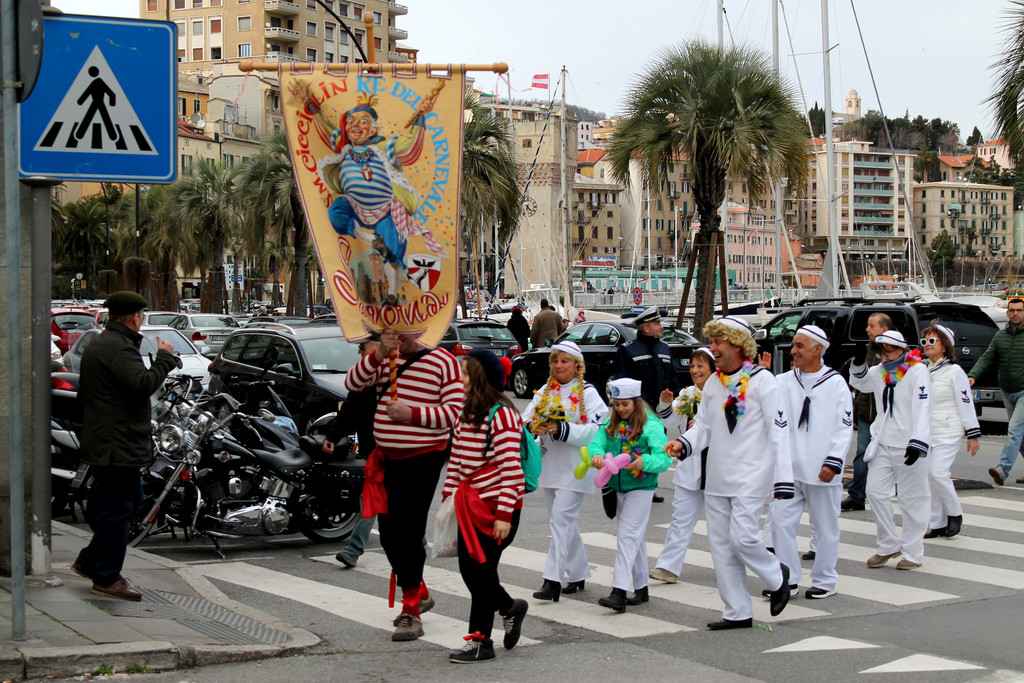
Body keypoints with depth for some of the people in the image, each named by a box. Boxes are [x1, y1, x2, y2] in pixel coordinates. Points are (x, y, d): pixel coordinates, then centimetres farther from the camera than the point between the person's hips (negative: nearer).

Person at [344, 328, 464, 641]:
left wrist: (411, 414, -22)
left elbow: (455, 412, -12)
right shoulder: (385, 361, 10)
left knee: (409, 534, -8)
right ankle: (419, 594, 33)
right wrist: (379, 354, -15)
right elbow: (352, 383, -3)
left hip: (423, 459, -6)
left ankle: (411, 613, 0)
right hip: (387, 459, 6)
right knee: (389, 536, 11)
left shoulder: (443, 361, -6)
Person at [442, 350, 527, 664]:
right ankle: (510, 607, 34)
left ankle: (480, 641, 7)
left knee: (481, 570, -2)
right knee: (468, 568, 10)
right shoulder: (466, 415, 11)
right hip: (471, 504, 8)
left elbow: (510, 467, -19)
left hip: (496, 507, -8)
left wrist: (504, 514, -21)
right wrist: (448, 497, 14)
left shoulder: (502, 415, -16)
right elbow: (456, 461, 18)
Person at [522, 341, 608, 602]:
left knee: (561, 520, -13)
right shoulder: (545, 392, 12)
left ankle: (552, 580, -16)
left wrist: (562, 430, -25)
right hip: (549, 466, 7)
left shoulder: (588, 393, -6)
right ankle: (579, 574, 25)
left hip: (574, 469, -7)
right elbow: (524, 419, 4)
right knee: (564, 522, 13)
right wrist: (533, 426, -19)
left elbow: (598, 429, -16)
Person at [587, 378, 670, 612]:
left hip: (640, 488, -6)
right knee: (635, 539, 16)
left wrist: (644, 462, -36)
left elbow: (664, 458, -17)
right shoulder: (610, 425, 6)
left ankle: (619, 593, -18)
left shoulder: (651, 426, -11)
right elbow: (596, 442, -5)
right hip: (618, 487, 6)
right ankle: (641, 588, 26)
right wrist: (597, 455, -28)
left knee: (627, 536, -13)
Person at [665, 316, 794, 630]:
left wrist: (783, 479, -15)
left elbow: (778, 431, -11)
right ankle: (738, 612, 14)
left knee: (742, 537, -15)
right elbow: (703, 426, 15)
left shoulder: (761, 380, -9)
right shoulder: (713, 384, 11)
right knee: (720, 544, 6)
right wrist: (683, 444, -8)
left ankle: (777, 577, 15)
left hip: (750, 476, -7)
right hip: (716, 478, 7)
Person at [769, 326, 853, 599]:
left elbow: (844, 427, -3)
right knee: (781, 521, -1)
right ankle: (787, 577, 9)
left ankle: (824, 581, 18)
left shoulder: (835, 383, -1)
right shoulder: (784, 382, 8)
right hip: (789, 468, 3)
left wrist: (833, 462, -11)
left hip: (822, 471, -3)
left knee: (825, 527, 6)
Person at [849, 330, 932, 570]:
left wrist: (918, 443, -27)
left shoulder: (918, 371, -10)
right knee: (875, 492, 3)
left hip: (907, 446, -6)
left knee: (912, 498, 2)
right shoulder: (880, 371, 9)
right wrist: (859, 363, 9)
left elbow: (922, 409, -18)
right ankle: (889, 546, 17)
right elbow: (859, 383, 29)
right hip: (882, 442, 6)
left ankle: (913, 552, 12)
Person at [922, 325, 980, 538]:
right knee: (929, 476, 3)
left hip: (949, 433, -6)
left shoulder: (954, 371, -7)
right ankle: (937, 524, 11)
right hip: (926, 433, 6)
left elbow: (966, 403, -7)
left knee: (937, 472, -17)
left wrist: (973, 435, -9)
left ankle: (955, 514, 4)